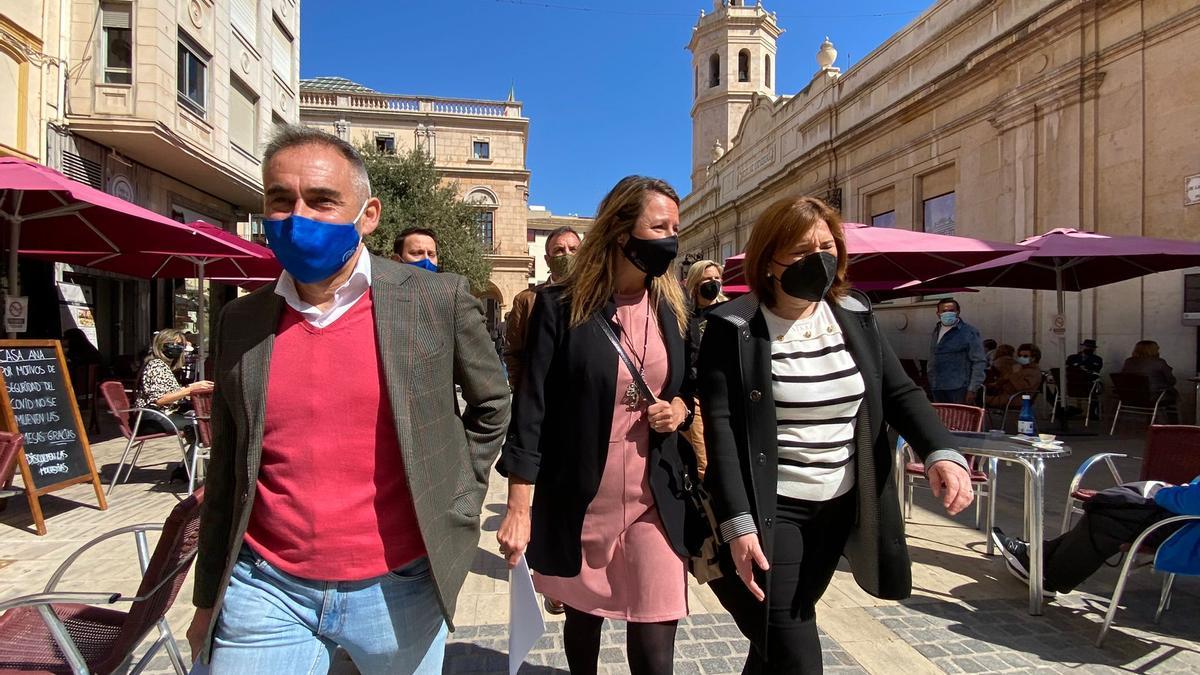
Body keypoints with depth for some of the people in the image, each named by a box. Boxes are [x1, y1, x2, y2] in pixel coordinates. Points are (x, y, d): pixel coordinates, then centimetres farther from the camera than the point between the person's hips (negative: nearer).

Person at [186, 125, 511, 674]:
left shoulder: (438, 299, -10)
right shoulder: (240, 323, 0)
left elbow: (491, 404, 5)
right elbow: (226, 471, 8)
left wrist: (452, 501, 2)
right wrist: (207, 600, 13)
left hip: (399, 587, -1)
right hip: (265, 591, 2)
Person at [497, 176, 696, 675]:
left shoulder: (673, 308, 3)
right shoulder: (561, 305, -10)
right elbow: (531, 407, -11)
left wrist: (680, 407, -7)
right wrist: (518, 508, -13)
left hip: (654, 502, 2)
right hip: (579, 500, -2)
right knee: (583, 615, 20)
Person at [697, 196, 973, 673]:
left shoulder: (854, 316, 3)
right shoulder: (733, 328, -14)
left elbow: (900, 392, 4)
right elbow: (720, 429, -17)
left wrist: (941, 452, -15)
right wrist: (737, 523, -24)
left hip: (838, 507, 5)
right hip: (767, 510, -5)